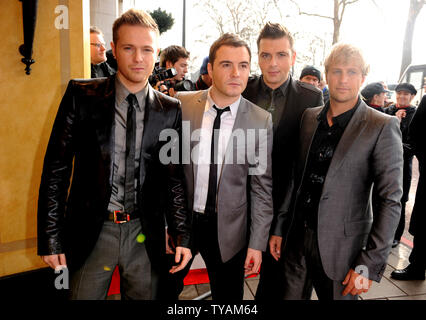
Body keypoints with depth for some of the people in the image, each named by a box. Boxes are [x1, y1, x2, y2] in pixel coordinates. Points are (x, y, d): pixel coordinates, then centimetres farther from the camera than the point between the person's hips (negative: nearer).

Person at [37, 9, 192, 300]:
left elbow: (175, 176, 4)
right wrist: (50, 238, -5)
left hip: (146, 232, 2)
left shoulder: (170, 110, -1)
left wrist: (182, 236, 2)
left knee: (145, 295, 15)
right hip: (90, 230, -1)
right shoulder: (81, 96, -5)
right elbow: (56, 168, -4)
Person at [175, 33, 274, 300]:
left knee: (229, 295, 17)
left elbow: (262, 187, -4)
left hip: (229, 228, 0)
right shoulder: (181, 104, -6)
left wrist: (257, 243, -4)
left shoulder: (261, 121, -8)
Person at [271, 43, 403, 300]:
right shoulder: (309, 117, 5)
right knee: (292, 295, 15)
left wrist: (369, 264, -15)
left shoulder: (382, 127, -10)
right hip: (297, 239, 4)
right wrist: (280, 228, 8)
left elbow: (391, 202, -12)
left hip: (341, 247, -4)